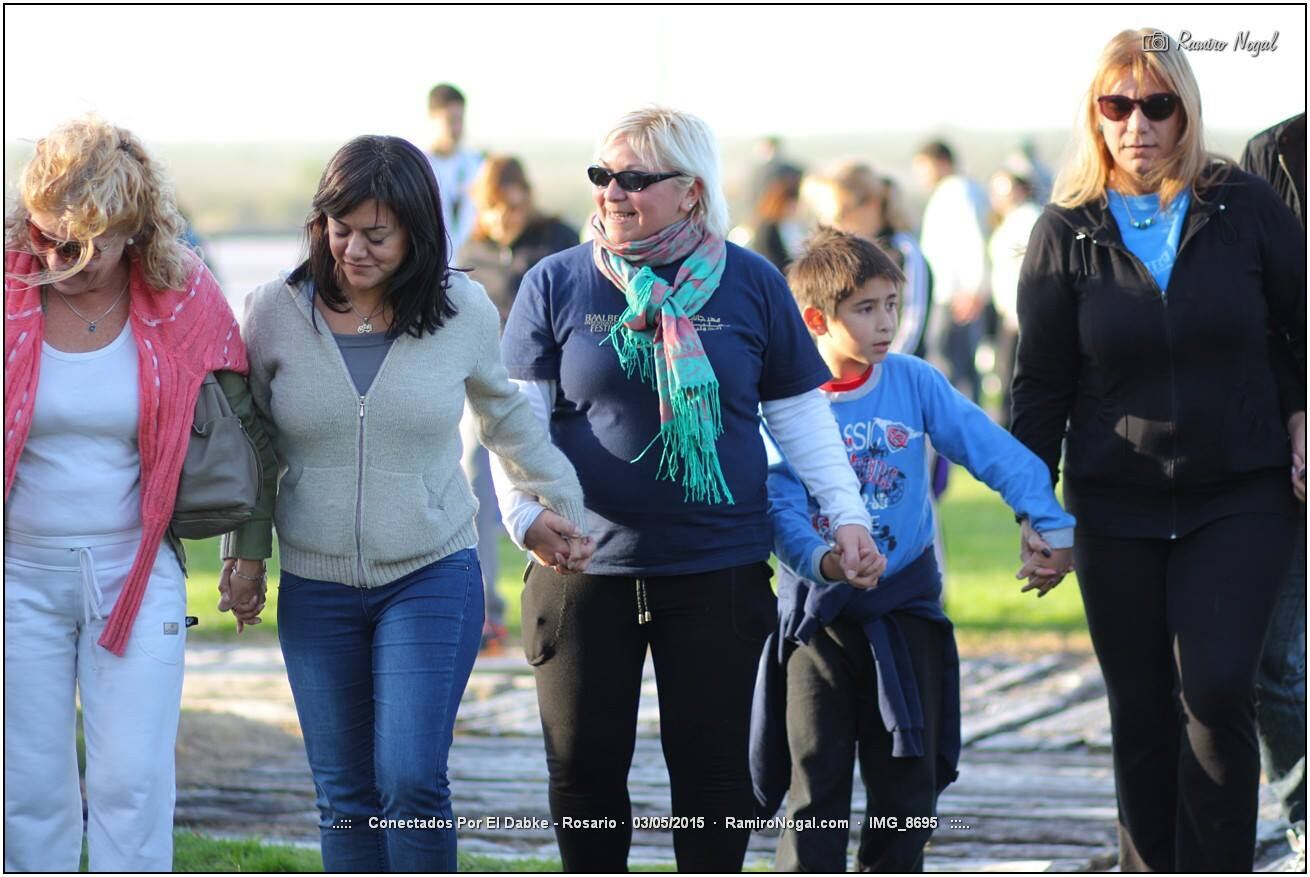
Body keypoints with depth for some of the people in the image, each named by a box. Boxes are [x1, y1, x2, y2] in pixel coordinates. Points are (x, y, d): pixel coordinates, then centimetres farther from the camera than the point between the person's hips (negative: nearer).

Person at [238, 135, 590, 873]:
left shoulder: (464, 309, -4)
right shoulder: (277, 312, -4)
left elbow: (507, 413, 15)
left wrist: (555, 503, 20)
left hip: (433, 580, -2)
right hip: (316, 590, 2)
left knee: (411, 780, -14)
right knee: (346, 799, 7)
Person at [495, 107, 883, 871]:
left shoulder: (751, 284, 3)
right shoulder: (557, 285, 2)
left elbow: (802, 415, 9)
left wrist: (846, 516, 1)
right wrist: (528, 515, -18)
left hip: (720, 571, 0)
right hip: (587, 570, 0)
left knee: (713, 765, 4)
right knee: (585, 766, 5)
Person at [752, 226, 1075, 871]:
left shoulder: (913, 382, -2)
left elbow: (991, 449, -8)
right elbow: (780, 505, -18)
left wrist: (1048, 523, -21)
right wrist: (820, 561, -37)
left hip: (905, 607, 2)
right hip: (818, 615, -2)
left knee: (908, 780, 6)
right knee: (816, 782, 0)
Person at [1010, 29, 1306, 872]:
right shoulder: (1067, 231, 0)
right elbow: (1042, 383, 4)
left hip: (1241, 498, -1)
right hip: (1117, 509, 2)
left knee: (1216, 689, -15)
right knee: (1142, 715, 6)